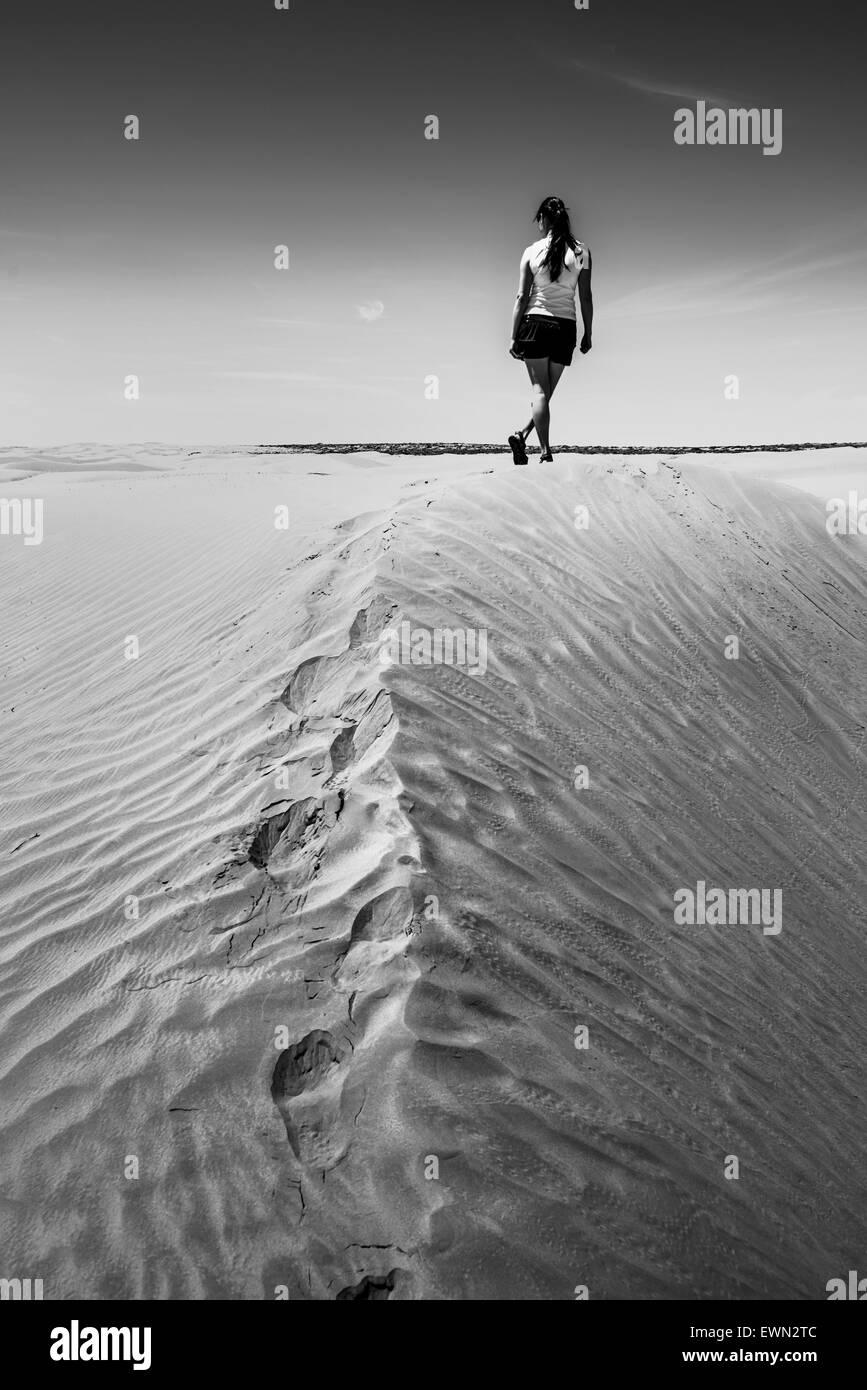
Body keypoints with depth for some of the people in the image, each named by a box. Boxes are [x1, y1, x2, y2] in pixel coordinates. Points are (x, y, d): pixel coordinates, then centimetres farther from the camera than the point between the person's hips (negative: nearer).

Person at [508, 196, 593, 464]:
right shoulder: (581, 251, 3)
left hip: (536, 322, -1)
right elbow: (585, 296, 3)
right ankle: (522, 434, -1)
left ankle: (546, 452, -11)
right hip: (566, 326, 1)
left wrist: (513, 337, 2)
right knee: (547, 391, 11)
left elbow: (522, 297, -1)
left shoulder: (531, 251, 1)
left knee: (540, 390, -1)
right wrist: (588, 333, 11)